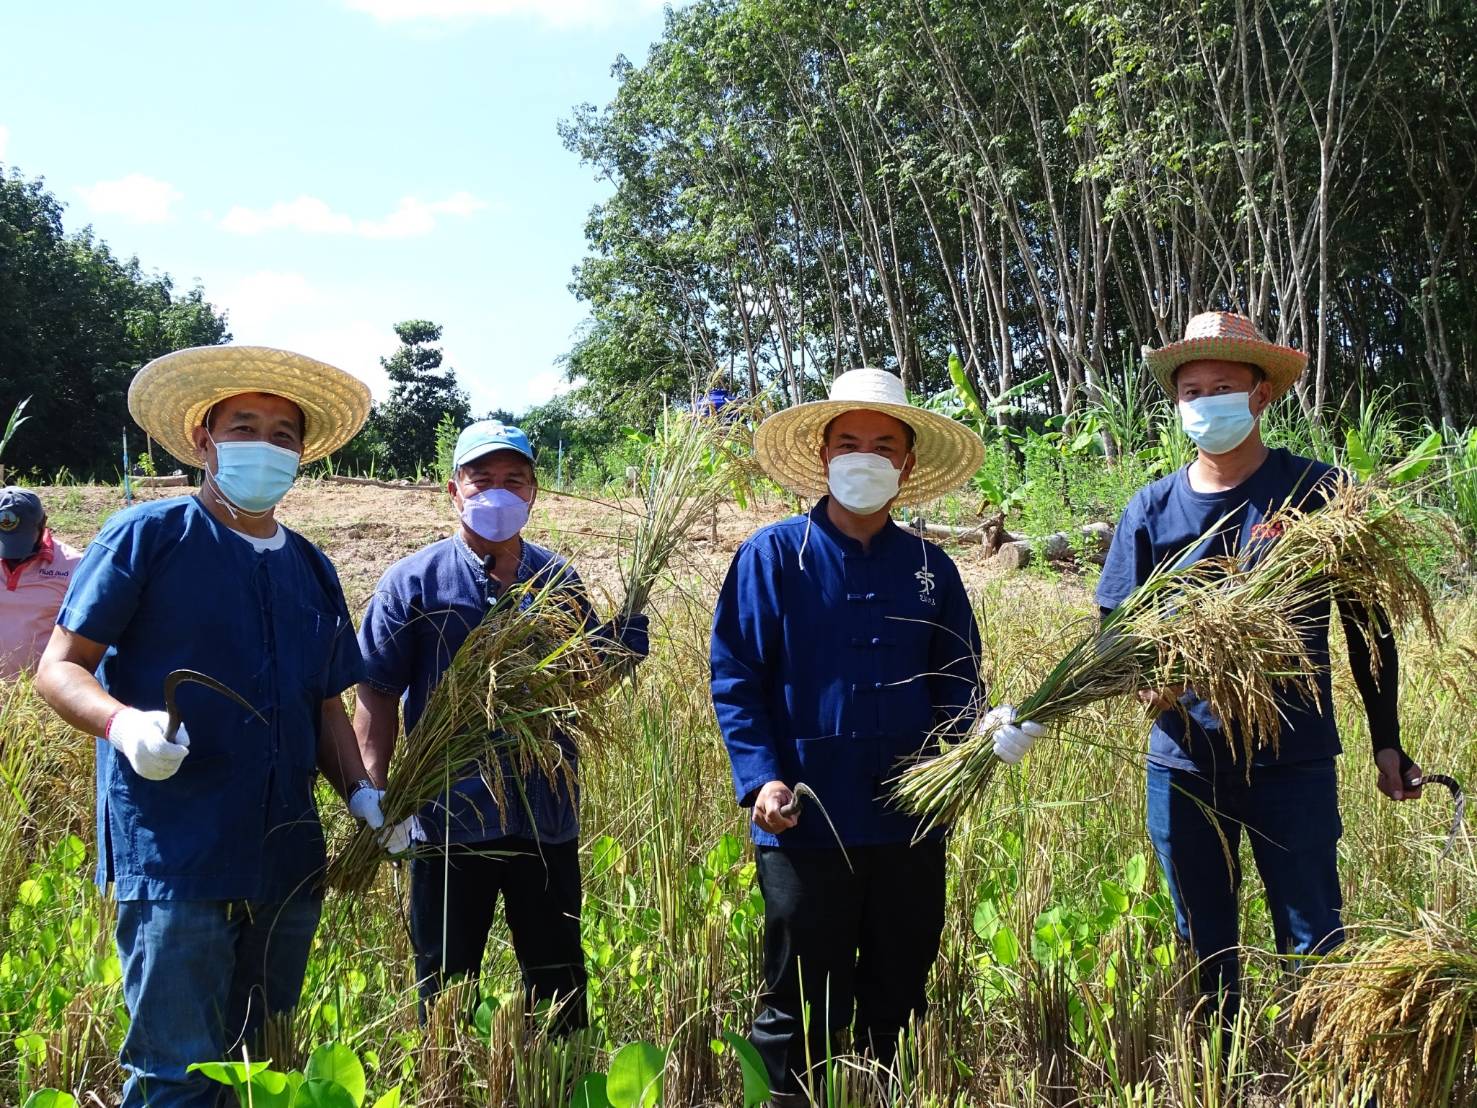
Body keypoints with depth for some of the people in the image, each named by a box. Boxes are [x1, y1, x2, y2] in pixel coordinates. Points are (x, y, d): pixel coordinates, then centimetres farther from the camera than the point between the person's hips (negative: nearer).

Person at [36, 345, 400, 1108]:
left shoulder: (312, 571, 15)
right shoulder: (149, 537, -2)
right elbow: (59, 667, -4)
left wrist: (363, 797, 4)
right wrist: (123, 722, -24)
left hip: (287, 862, 6)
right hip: (172, 854, -6)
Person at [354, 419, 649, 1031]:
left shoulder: (559, 579, 9)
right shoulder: (414, 581, -3)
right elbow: (377, 697, -6)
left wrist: (623, 640, -4)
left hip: (547, 817, 4)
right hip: (450, 818, -3)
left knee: (561, 984, 15)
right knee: (447, 992, 11)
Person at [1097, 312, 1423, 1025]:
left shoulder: (1314, 492, -3)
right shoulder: (1152, 510, 2)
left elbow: (1365, 624, 3)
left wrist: (1387, 743, 5)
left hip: (1295, 759, -2)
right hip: (1184, 760, 3)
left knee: (1313, 946, 3)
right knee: (1203, 951, 14)